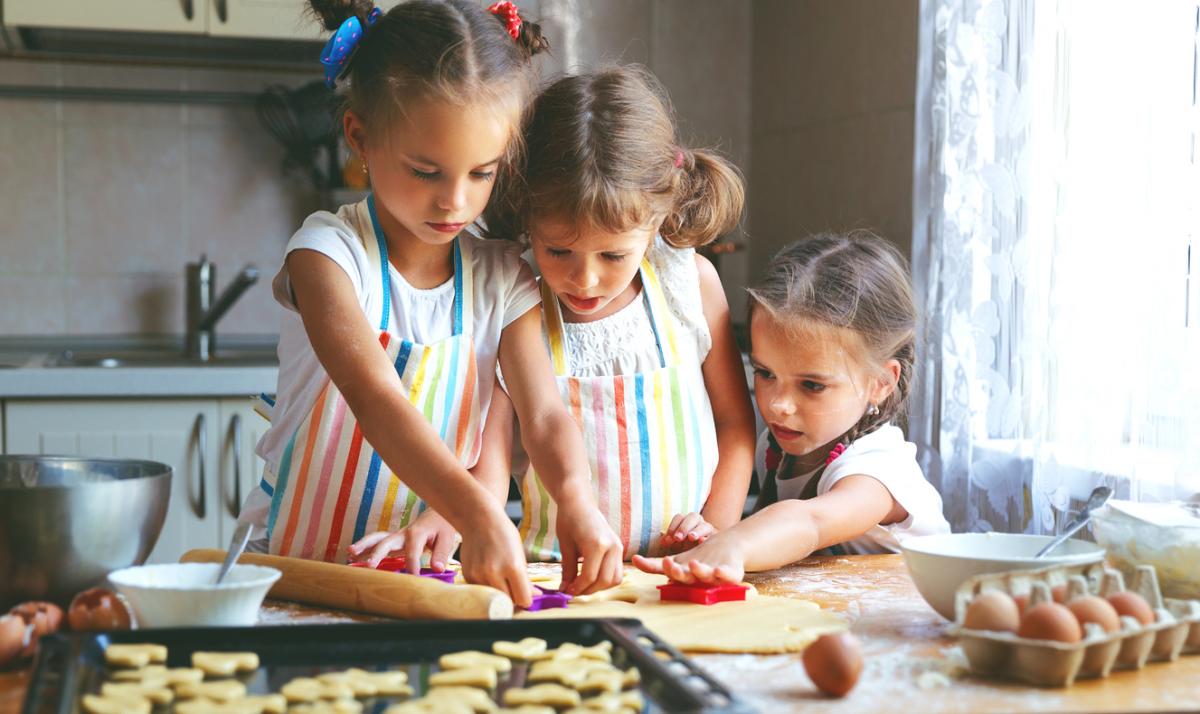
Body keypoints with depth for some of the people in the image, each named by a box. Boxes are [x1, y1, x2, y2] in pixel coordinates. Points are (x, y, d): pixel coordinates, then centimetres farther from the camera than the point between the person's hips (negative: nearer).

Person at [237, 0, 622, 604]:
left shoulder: (502, 278, 1)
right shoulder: (329, 252, -14)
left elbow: (544, 412, -8)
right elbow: (375, 397, -28)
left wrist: (576, 499, -31)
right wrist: (478, 515, -42)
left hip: (423, 573, 5)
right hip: (294, 567, -4)